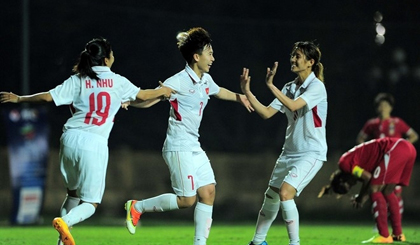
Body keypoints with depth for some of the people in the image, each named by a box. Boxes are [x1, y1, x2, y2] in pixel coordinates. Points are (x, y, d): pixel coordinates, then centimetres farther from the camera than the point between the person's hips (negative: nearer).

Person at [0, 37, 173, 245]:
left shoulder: (77, 80, 7)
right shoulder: (117, 82, 4)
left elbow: (48, 97, 1)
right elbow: (142, 95, 15)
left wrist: (18, 98, 14)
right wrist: (163, 92, 35)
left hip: (71, 138, 3)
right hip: (95, 143, -3)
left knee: (73, 193, 21)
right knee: (90, 203, 4)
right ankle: (65, 221, -26)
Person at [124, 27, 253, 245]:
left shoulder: (206, 80, 10)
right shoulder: (178, 82, -16)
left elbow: (219, 92, 34)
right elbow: (148, 100, -17)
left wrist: (238, 97, 39)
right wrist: (126, 101, -32)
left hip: (195, 148, 9)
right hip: (179, 148, -9)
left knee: (208, 192, 1)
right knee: (187, 199, -10)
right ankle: (137, 207, 7)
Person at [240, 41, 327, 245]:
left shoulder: (316, 86, -13)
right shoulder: (290, 87, 8)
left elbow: (293, 106, -28)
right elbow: (266, 113, 4)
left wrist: (271, 85, -30)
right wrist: (247, 91, -4)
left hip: (311, 153, -8)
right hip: (290, 152, 8)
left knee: (285, 193, -23)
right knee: (271, 196, 12)